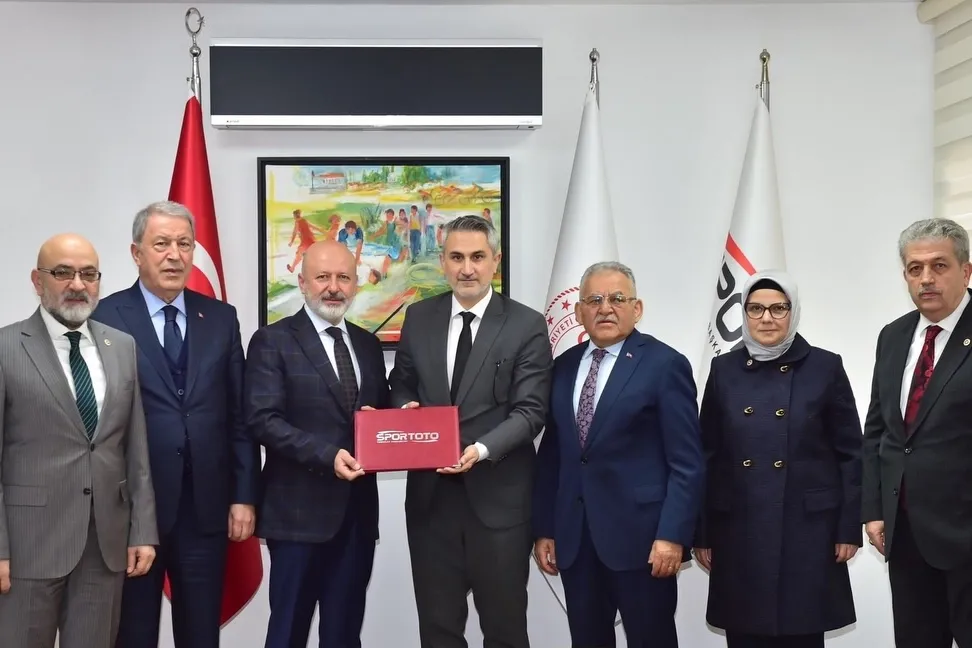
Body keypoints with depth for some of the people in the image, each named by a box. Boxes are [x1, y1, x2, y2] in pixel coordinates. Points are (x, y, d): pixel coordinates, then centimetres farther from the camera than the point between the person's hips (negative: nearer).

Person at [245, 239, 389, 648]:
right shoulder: (273, 341, -4)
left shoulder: (368, 344, 14)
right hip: (300, 511, -5)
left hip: (358, 510, 5)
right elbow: (263, 420, -13)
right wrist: (327, 455, -22)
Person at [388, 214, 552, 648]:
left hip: (498, 494, -3)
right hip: (430, 492, 3)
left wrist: (482, 449, -24)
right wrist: (406, 409, -7)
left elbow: (530, 411, -9)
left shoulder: (527, 326, -5)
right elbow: (400, 385, 16)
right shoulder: (418, 318, 7)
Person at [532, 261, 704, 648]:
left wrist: (672, 535, -16)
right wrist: (543, 528, 7)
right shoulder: (565, 366, 11)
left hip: (639, 534, -5)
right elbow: (551, 454, 11)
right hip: (574, 536, 5)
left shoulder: (665, 365, -5)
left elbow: (686, 463, -9)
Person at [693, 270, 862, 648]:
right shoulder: (724, 369, 5)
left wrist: (849, 527, -3)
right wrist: (702, 531, 4)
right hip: (739, 530, 2)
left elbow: (849, 453, 1)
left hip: (807, 528, -2)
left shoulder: (825, 367, -1)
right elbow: (708, 456, 6)